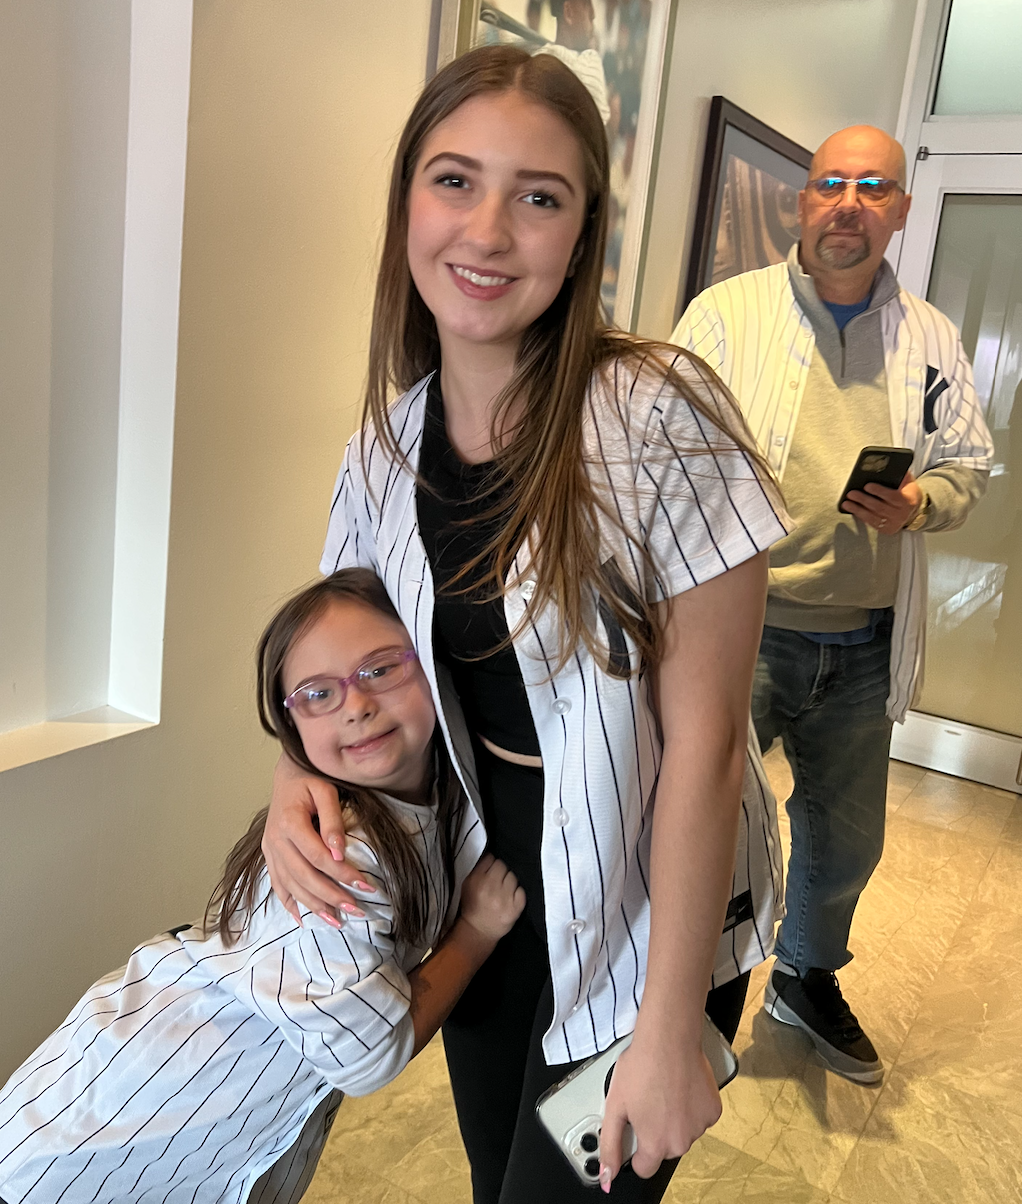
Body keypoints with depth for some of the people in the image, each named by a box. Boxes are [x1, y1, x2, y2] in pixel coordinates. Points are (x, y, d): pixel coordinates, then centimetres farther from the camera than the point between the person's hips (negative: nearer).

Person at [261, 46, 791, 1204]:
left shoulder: (660, 418, -22)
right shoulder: (387, 443, -6)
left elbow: (703, 740, -20)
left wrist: (670, 1029, -16)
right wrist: (295, 779, -12)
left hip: (642, 924, -4)